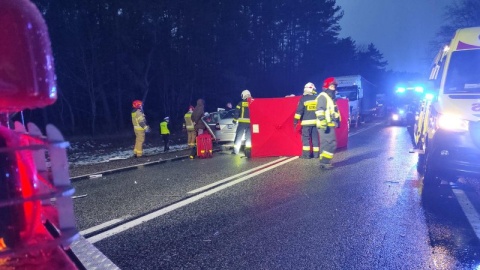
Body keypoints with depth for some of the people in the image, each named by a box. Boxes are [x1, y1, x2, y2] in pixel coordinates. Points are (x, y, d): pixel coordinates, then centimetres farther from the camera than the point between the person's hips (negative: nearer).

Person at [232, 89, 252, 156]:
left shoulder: (241, 103, 1)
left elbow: (236, 112, -2)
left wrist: (235, 120, 6)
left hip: (242, 122, -2)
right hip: (250, 123, 2)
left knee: (238, 136, 5)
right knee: (249, 137, 9)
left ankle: (235, 150, 5)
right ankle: (248, 150, 3)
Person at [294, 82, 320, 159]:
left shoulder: (303, 98, -4)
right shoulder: (317, 98, 7)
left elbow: (299, 110, -8)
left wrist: (296, 120, -6)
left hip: (306, 122, -4)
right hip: (315, 121, 4)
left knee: (306, 138, 1)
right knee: (315, 138, 8)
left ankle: (306, 154, -3)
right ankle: (316, 154, 11)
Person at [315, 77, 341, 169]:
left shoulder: (330, 97, 22)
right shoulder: (323, 96, -10)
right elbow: (320, 111, -20)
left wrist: (337, 121, 29)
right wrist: (323, 123, -26)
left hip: (329, 125, 10)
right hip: (325, 126, -10)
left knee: (325, 144, 11)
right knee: (331, 143, -14)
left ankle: (323, 162, 15)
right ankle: (325, 162, -13)